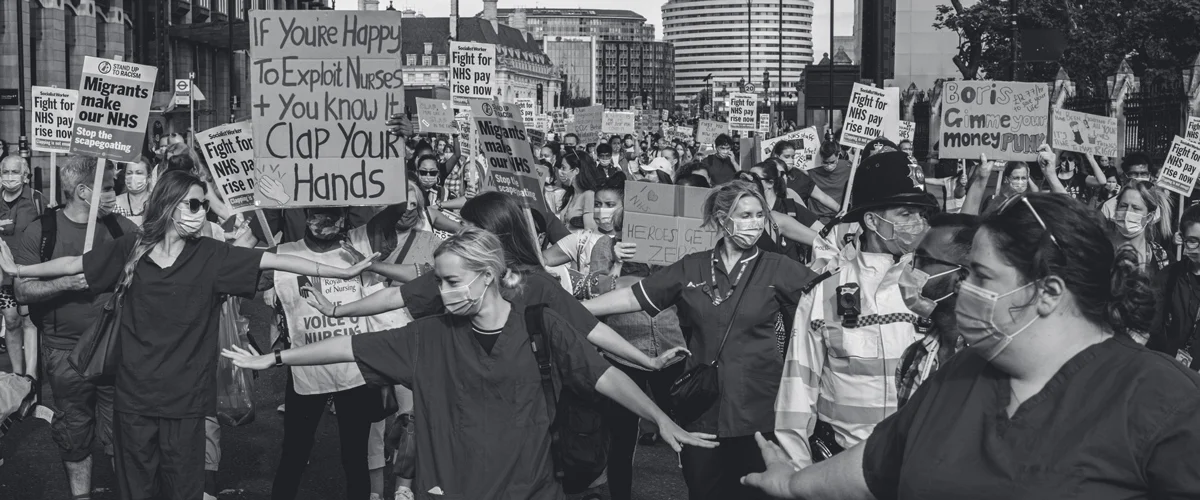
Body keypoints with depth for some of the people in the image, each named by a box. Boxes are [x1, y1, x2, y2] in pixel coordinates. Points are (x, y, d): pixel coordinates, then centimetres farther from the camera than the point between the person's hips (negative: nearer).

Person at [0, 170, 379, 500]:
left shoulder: (210, 255, -3)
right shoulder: (131, 248, 0)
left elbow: (274, 261, -7)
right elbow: (75, 264, 11)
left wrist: (344, 273, -11)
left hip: (185, 397, -1)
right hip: (135, 394, 1)